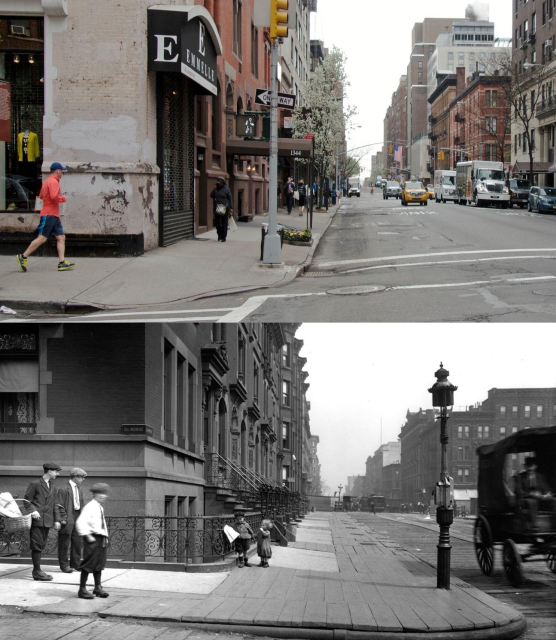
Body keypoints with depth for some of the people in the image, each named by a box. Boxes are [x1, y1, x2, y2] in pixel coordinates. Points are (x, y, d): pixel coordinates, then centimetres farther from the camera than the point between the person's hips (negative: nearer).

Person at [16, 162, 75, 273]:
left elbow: (41, 196, 24)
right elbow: (54, 196, -25)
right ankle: (23, 257, -4)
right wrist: (63, 198, -6)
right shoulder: (53, 182, -12)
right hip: (49, 214, -10)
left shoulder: (47, 181, 18)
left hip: (54, 215, 10)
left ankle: (62, 262, -4)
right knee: (42, 238, -10)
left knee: (61, 237, 2)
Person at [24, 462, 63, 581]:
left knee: (42, 545, 9)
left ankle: (37, 571, 15)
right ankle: (37, 572, -6)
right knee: (37, 545, -7)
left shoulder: (52, 487, 18)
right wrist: (33, 510, -19)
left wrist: (57, 520, 10)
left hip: (47, 521, 7)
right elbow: (27, 500, -3)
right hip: (37, 520, -7)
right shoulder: (35, 484, -3)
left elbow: (55, 505, 18)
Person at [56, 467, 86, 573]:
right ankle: (64, 565, 6)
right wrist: (63, 518, -17)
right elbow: (60, 506, -11)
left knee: (78, 542, 9)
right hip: (68, 520, -7)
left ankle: (76, 563, 19)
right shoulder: (63, 489, -10)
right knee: (65, 543, -1)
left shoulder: (79, 489, 15)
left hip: (78, 518, 8)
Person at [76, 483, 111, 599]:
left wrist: (105, 537, 16)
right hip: (93, 539, -9)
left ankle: (98, 587, 23)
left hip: (102, 539, 9)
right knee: (89, 563, -4)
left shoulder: (100, 508, 14)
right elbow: (81, 522, -23)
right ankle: (82, 589, 3)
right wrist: (88, 536, -21)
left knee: (99, 564, 14)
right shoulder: (89, 507, -15)